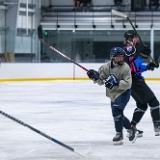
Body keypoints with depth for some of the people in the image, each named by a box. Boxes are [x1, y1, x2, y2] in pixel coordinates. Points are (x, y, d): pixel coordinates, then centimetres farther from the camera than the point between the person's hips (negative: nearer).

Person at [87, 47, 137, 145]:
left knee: (117, 110, -23)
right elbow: (101, 81, 0)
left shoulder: (125, 68, -17)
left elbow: (127, 84, -23)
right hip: (113, 94, 7)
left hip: (123, 93, -6)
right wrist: (95, 76, -20)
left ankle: (119, 134, -13)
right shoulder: (106, 67, -4)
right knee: (118, 115, 14)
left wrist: (116, 83, -36)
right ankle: (131, 129, 35)